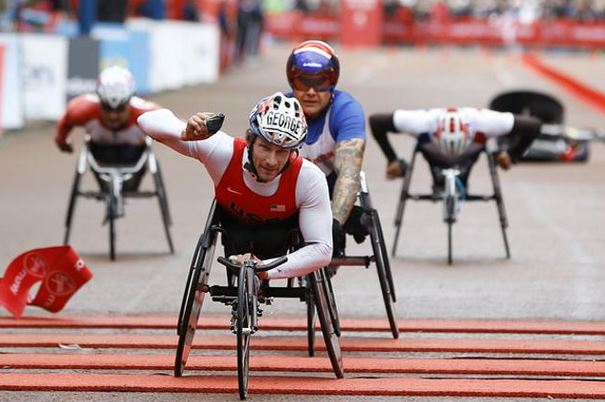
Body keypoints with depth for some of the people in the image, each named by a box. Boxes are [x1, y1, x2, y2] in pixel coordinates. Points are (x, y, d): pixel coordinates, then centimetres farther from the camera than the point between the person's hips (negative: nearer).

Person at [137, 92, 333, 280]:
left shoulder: (310, 179, -39)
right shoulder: (224, 151, -38)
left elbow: (322, 250, -36)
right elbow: (149, 120, -36)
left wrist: (266, 269, -50)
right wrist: (185, 133, -59)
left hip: (280, 229, 0)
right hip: (234, 222, 0)